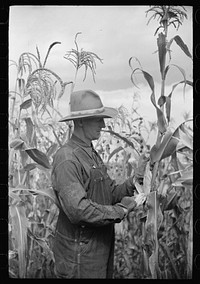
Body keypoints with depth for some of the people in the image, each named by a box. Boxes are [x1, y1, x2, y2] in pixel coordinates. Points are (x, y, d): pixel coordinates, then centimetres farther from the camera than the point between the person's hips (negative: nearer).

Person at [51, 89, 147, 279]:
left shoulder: (92, 154, 12)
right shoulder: (66, 159, -20)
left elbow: (111, 193, 11)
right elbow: (77, 209, -29)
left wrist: (131, 184, -8)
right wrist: (120, 210, -19)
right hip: (80, 254, -9)